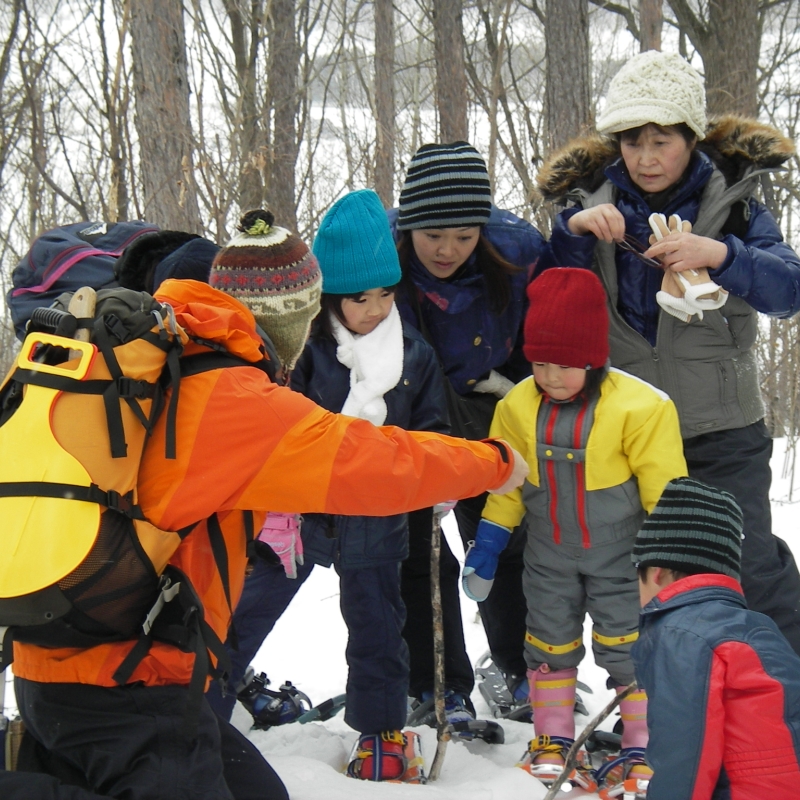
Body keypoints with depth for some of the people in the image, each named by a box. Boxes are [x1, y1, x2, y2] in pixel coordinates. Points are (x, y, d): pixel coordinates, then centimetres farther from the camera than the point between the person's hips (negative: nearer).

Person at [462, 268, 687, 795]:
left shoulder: (639, 408, -20)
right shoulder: (518, 407, -7)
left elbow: (665, 489, -12)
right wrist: (488, 543, 3)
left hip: (620, 555, -4)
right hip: (549, 557, 4)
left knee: (628, 648, 1)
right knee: (549, 646, 14)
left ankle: (645, 749, 17)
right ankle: (553, 740, 30)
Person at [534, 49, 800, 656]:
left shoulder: (733, 201, -3)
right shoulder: (595, 205, 0)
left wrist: (721, 255, -32)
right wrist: (574, 231, -21)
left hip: (721, 430, -2)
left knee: (750, 569, -3)